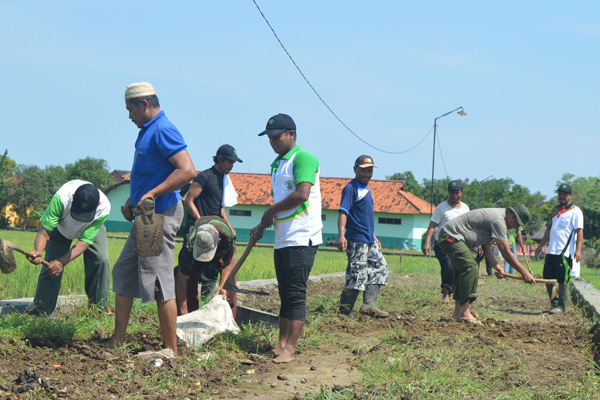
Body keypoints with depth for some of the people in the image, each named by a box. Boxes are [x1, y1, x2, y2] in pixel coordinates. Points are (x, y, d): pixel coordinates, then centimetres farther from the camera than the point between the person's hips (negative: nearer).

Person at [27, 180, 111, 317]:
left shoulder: (104, 207, -41)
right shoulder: (61, 198, -45)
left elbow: (85, 241, -36)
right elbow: (45, 231, -39)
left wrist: (62, 262, -47)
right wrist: (38, 251, -61)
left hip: (92, 228, 1)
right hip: (61, 227, -1)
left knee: (101, 260, -17)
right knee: (51, 263, -14)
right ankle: (39, 314, -7)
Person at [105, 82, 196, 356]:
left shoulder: (162, 131, -16)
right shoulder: (147, 131, 16)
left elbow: (188, 171, -26)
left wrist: (151, 194, -25)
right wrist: (132, 201, 16)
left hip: (161, 215, -11)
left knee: (158, 281, -8)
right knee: (123, 273, 15)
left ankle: (171, 351, -1)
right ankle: (117, 342, 24)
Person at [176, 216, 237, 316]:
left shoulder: (227, 236, -45)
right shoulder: (190, 245, -43)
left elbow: (228, 264, -25)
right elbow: (182, 281, -36)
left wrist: (222, 286, -40)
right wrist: (183, 311, -38)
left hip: (224, 251, 0)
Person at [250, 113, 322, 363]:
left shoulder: (303, 158, -9)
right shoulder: (277, 164, 20)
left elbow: (302, 194, -21)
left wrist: (271, 211, -10)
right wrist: (262, 226, 16)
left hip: (302, 239, -9)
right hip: (282, 238, 9)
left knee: (296, 294, -9)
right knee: (285, 294, 11)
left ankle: (289, 349, -11)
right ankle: (281, 343, 15)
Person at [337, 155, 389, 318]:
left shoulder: (366, 189, 19)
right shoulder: (351, 188, -8)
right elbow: (343, 212, -18)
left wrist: (374, 237, 29)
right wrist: (341, 235, -29)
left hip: (369, 241, 10)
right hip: (356, 240, -10)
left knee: (381, 268, 10)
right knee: (357, 275, -11)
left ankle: (369, 305, 7)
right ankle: (344, 313, -6)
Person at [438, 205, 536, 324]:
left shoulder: (496, 216, 14)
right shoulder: (498, 220, -20)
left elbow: (486, 245, 12)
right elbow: (506, 253, -20)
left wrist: (495, 265, -2)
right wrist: (524, 273, -15)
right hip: (451, 237, -12)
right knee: (470, 268, -20)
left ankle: (458, 311, 18)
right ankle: (464, 313, -22)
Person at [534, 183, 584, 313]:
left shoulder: (575, 211, -3)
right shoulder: (555, 210, 20)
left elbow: (579, 231, -10)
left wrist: (578, 250, -20)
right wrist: (541, 245, 23)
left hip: (565, 253, -7)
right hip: (551, 251, 7)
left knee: (562, 280, -5)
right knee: (548, 278, 7)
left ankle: (561, 306, 4)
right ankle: (554, 303, 19)